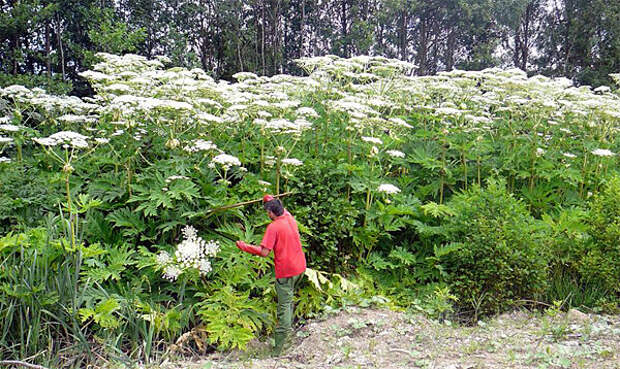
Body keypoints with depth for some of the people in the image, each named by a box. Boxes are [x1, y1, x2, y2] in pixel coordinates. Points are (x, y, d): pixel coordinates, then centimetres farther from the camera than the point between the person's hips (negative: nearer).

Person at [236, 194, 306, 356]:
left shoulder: (273, 227, -18)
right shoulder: (290, 218, 3)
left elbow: (264, 252, -22)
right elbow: (282, 209, 28)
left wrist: (244, 246, -11)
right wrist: (271, 200, 40)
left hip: (286, 271, -7)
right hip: (300, 267, 7)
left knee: (284, 305, -5)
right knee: (289, 299, 23)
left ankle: (279, 348, -3)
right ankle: (287, 331, 32)